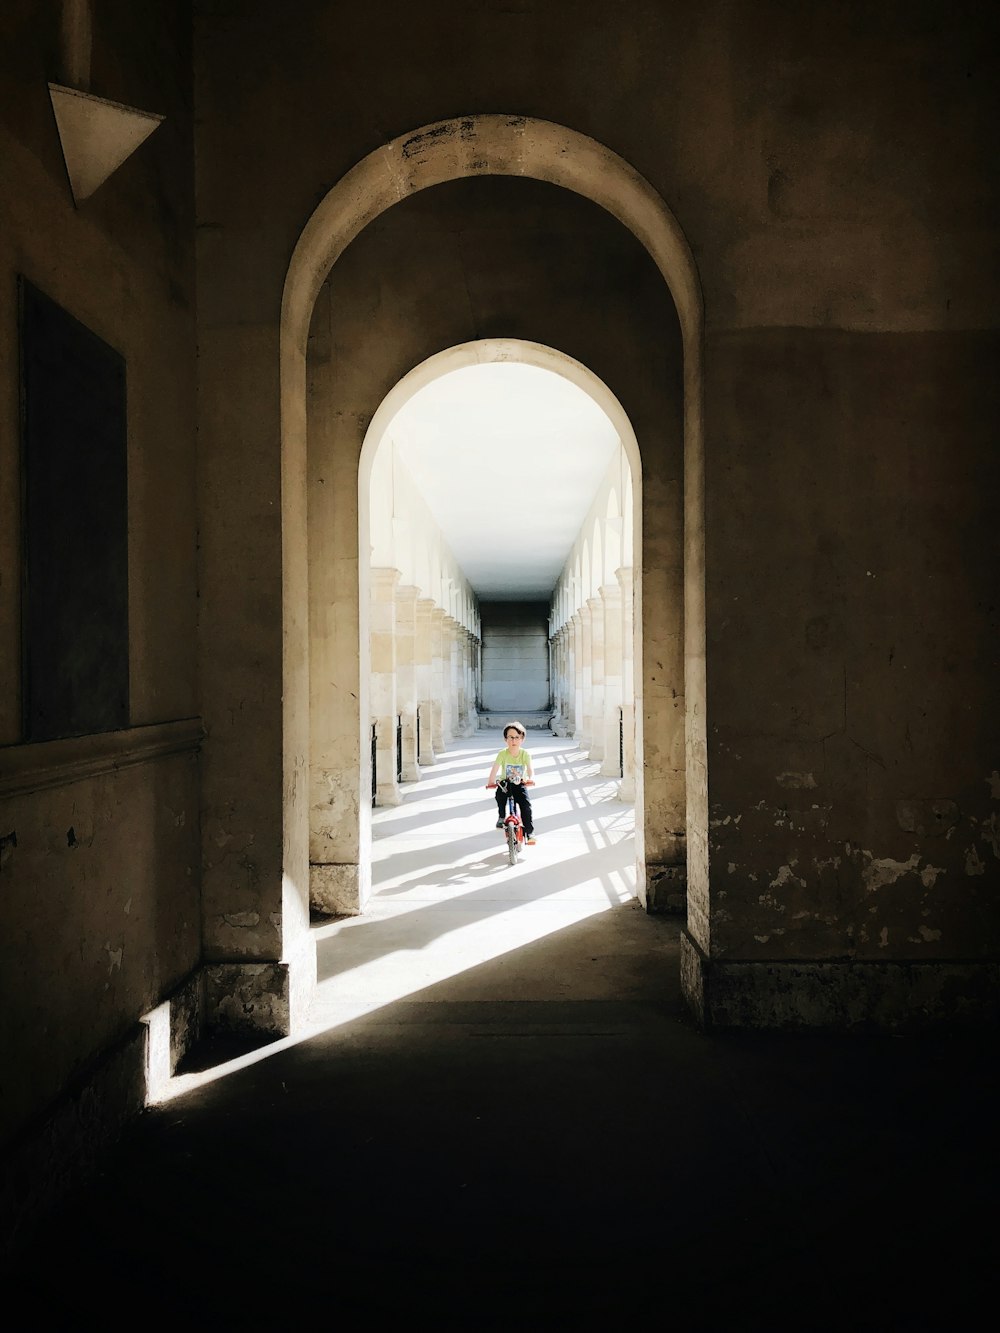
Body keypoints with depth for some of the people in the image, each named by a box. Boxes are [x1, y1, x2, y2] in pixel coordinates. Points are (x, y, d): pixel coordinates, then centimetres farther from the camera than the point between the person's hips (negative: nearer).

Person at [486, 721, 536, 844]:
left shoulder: (525, 754, -11)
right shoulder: (502, 753, -12)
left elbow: (530, 769, -22)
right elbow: (494, 769, -21)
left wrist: (530, 778, -45)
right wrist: (490, 782, -38)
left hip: (520, 785, 0)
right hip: (505, 784, 0)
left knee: (526, 805, -20)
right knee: (500, 793, -32)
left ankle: (529, 832, -5)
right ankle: (501, 817, -8)